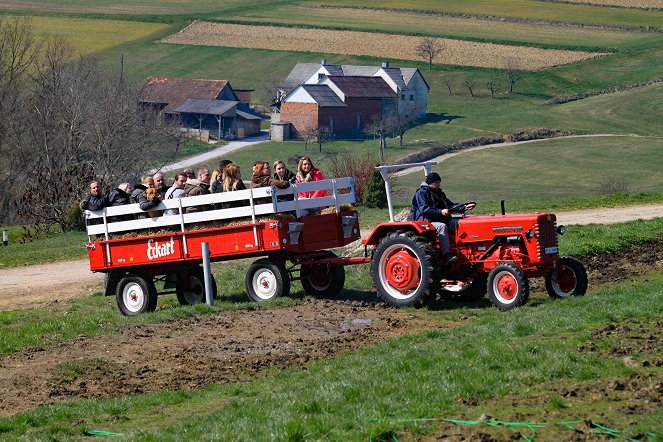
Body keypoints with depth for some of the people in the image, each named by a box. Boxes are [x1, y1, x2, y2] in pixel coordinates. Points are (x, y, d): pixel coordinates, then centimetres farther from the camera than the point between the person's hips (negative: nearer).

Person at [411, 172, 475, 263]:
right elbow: (424, 209, -18)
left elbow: (450, 204, 25)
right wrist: (440, 212, -29)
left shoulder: (439, 193, 23)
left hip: (439, 220, 9)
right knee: (442, 227, -36)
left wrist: (465, 207, 10)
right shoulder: (421, 193, -5)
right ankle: (447, 254, -43)